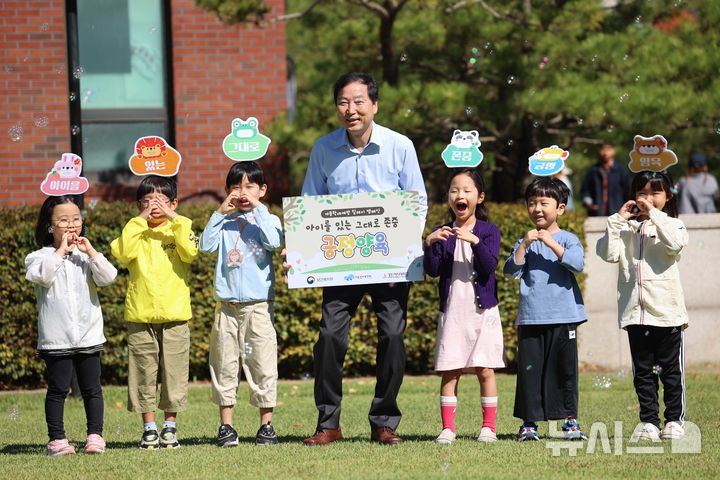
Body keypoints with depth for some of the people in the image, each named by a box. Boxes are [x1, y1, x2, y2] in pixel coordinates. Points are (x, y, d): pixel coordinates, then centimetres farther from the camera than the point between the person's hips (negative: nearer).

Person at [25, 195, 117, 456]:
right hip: (56, 337, -3)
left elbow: (107, 277, -7)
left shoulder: (86, 256, 7)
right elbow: (42, 275, -22)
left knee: (92, 389, 6)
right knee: (57, 389, 3)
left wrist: (91, 252, -11)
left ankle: (95, 435, 13)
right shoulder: (41, 257, -1)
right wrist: (61, 251, -15)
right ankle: (57, 439, 7)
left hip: (88, 335, 3)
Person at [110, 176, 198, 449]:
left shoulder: (179, 229, 7)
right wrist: (140, 220, -12)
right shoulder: (135, 231, 8)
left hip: (174, 316, -1)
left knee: (174, 373, 2)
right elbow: (122, 252, -12)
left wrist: (174, 220, -14)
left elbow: (190, 253, -13)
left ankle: (170, 427, 11)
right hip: (140, 316, 1)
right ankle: (149, 428, 10)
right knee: (144, 374, 3)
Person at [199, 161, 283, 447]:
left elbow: (273, 242, -16)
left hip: (258, 303, -2)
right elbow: (206, 246, -5)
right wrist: (220, 213, -7)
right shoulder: (224, 222, 9)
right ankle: (226, 427, 8)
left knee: (262, 364, -2)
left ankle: (267, 425, 4)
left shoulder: (267, 219, 4)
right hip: (227, 303, 2)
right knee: (224, 365, 3)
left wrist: (258, 208, -14)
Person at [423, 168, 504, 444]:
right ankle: (447, 428, 1)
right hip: (451, 311, 1)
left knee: (485, 369, -1)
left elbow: (490, 266, -13)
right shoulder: (442, 234, 6)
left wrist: (475, 242, -27)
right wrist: (429, 244, -19)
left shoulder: (488, 232, 1)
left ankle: (488, 427, 5)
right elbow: (432, 271, -3)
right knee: (449, 371, -1)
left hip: (482, 310, -1)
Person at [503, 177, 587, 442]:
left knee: (565, 369, 2)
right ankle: (529, 422, 8)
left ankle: (570, 420, 10)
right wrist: (524, 245, -13)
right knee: (529, 369, 2)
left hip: (563, 317, -2)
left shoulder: (567, 239, 2)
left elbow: (577, 264, -15)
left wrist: (552, 244, -20)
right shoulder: (524, 242, 10)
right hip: (530, 318, 2)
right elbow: (511, 270, -2)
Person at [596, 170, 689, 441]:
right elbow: (609, 253, -4)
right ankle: (648, 422, 11)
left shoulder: (671, 224, 2)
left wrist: (653, 214, -17)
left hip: (667, 310, -3)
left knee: (671, 369, 3)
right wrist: (617, 220, -7)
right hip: (635, 312, 3)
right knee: (643, 371, 7)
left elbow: (675, 243, -21)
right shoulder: (627, 228, 10)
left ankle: (674, 421, 10)